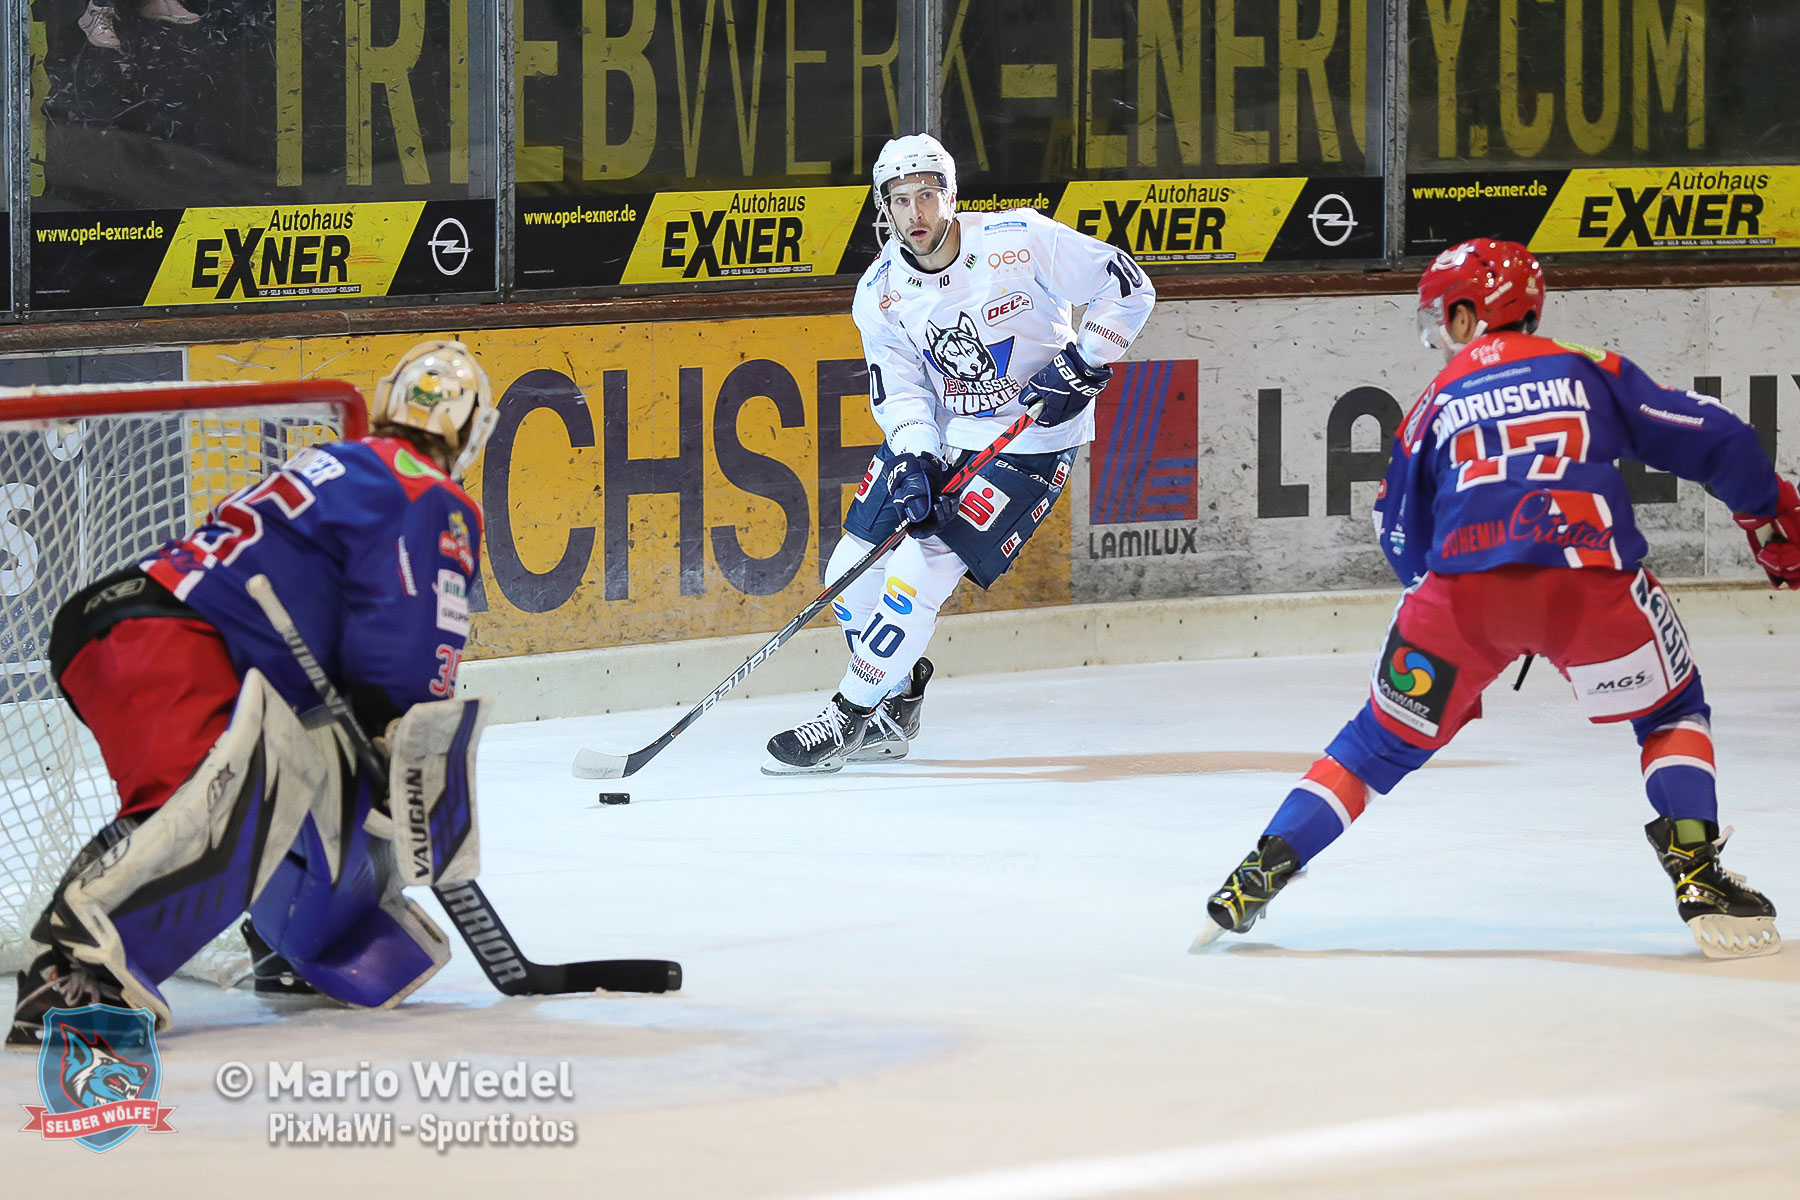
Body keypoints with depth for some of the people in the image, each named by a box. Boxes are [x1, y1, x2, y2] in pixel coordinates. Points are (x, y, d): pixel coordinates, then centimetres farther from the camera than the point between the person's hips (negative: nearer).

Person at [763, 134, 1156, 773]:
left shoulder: (1020, 240, -19)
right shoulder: (881, 290, -6)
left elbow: (1126, 285, -12)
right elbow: (899, 389, -4)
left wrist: (1083, 363, -19)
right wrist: (912, 461, -21)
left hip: (1029, 440, -6)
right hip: (936, 434, 6)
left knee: (921, 569, -16)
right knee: (854, 569, 2)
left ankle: (848, 718, -4)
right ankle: (894, 712, 24)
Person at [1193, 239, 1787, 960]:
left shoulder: (1434, 407, 21)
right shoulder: (1594, 372, 18)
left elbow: (1406, 544, 25)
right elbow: (1716, 441, 15)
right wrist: (1774, 525, 28)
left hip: (1466, 584, 1)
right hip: (1590, 578, -1)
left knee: (1384, 739, 18)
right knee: (1672, 712, 22)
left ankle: (1259, 875, 13)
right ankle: (1699, 879, 5)